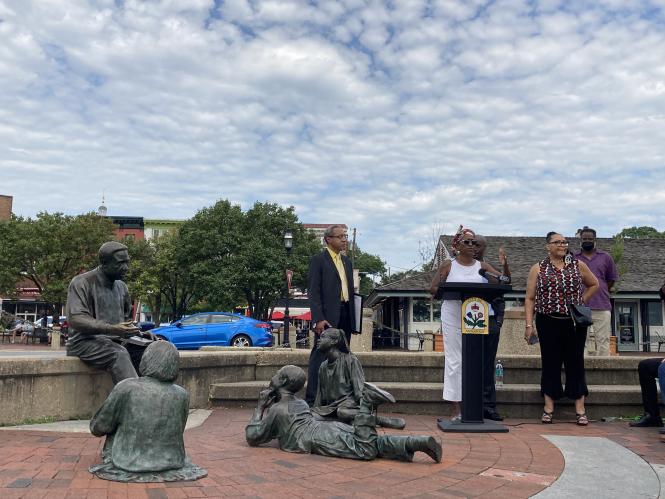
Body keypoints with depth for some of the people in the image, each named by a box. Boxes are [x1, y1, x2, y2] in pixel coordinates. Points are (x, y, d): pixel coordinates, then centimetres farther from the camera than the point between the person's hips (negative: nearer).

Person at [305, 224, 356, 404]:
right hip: (327, 317, -7)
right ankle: (312, 400, -2)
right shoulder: (318, 260, -3)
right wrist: (318, 319, -18)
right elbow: (313, 292, -9)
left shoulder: (346, 261, 19)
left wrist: (353, 317, 13)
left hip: (345, 316, 7)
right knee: (320, 358, -6)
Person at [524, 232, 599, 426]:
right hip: (548, 322, -1)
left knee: (575, 362, 4)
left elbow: (594, 285, 19)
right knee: (550, 363, 4)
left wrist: (580, 302, 7)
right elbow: (530, 299, 0)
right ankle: (548, 407, 11)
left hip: (575, 322, 1)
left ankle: (580, 408, 10)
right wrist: (529, 325, -8)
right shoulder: (538, 269, 2)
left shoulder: (578, 265, 5)